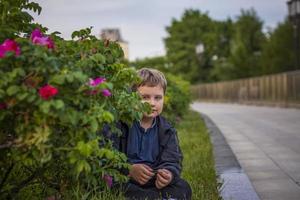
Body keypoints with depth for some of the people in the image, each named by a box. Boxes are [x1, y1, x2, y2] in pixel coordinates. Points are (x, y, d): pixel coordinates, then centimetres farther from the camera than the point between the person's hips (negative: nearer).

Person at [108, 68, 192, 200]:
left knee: (183, 188, -13)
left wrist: (169, 173, -25)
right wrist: (129, 169, -30)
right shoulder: (119, 124, -6)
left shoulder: (167, 131, 7)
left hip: (154, 182, 3)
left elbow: (172, 160, 0)